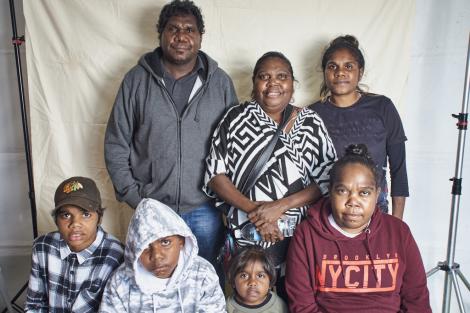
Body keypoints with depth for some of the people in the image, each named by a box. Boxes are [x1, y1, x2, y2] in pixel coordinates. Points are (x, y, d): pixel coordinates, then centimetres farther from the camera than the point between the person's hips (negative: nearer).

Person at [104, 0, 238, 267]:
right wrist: (133, 196, -2)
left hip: (205, 209, 0)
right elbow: (116, 145, 3)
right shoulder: (137, 80, 0)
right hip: (151, 207, 0)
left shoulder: (220, 82, 1)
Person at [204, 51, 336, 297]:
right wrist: (253, 209, -13)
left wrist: (281, 206, -14)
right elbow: (215, 174, -2)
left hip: (300, 239, 1)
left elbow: (328, 180, -2)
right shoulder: (236, 118, 2)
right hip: (246, 238, 0)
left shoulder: (310, 122, 4)